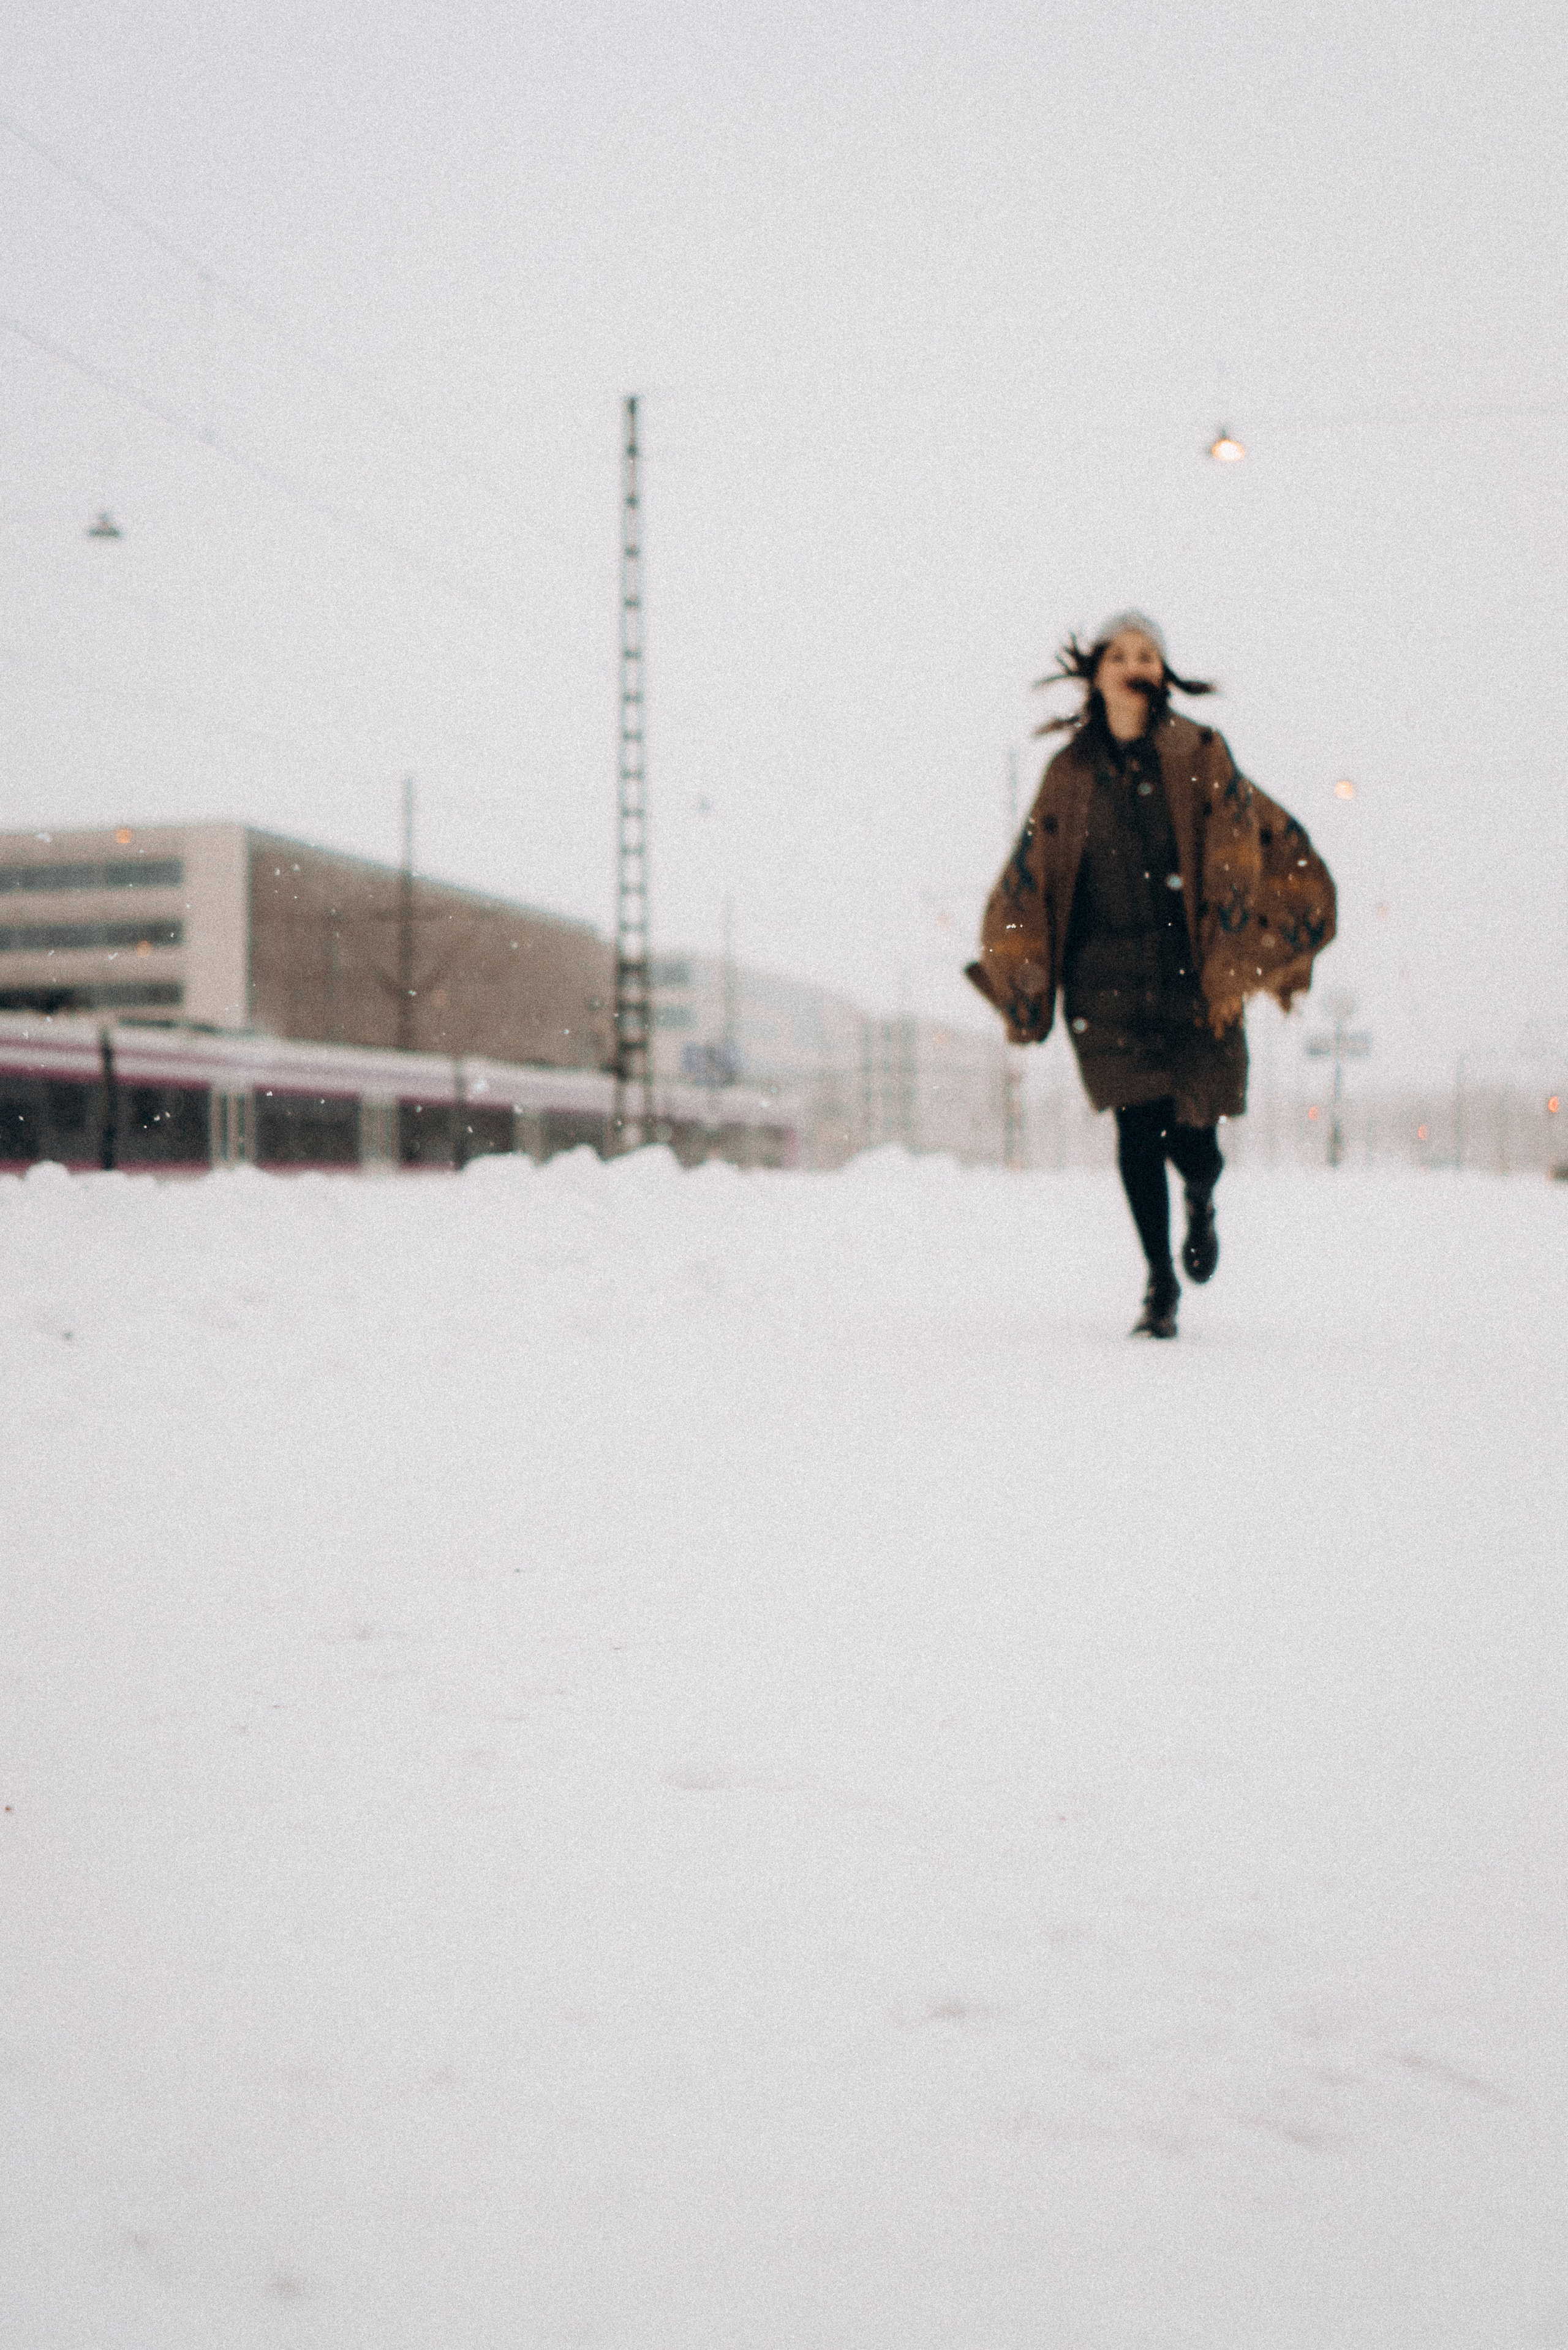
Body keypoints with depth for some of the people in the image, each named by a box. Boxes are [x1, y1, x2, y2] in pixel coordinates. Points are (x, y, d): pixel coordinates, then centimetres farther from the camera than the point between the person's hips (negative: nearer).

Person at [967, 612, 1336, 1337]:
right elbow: (1028, 880, 11)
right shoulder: (1071, 772, 7)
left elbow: (1242, 854, -4)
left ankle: (1201, 1204, 35)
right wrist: (1022, 979, 6)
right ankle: (1160, 1283, 9)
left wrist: (1237, 962, -13)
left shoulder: (1200, 756, 2)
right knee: (1138, 1129, -7)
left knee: (1192, 1137, -3)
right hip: (1106, 975, 1)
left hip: (1190, 972, -1)